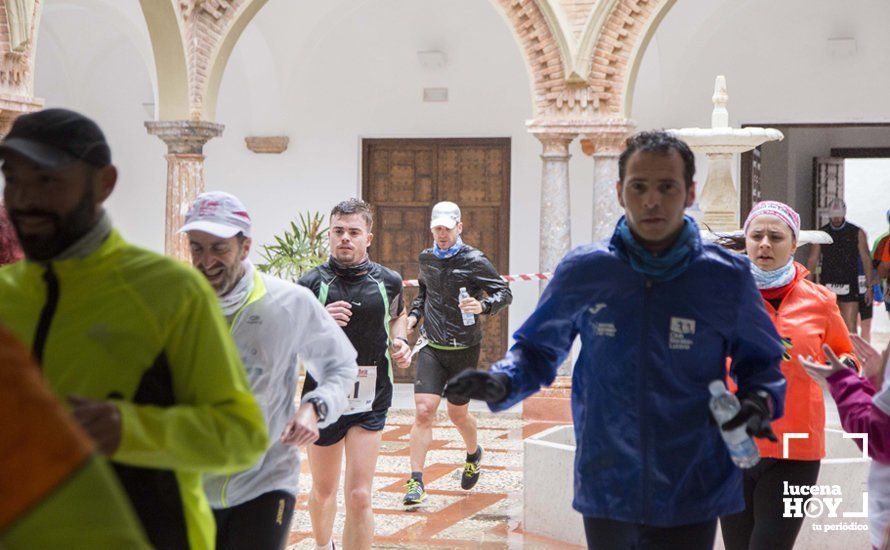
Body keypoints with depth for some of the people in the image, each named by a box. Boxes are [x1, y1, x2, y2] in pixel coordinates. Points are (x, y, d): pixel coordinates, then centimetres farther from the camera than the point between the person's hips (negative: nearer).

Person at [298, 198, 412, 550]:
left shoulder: (388, 281, 0)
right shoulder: (312, 283, -7)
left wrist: (400, 343, 1)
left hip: (370, 402, 0)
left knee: (359, 496, -11)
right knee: (323, 491, 18)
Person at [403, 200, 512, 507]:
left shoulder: (474, 261, -8)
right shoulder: (426, 258, 7)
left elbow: (505, 293, -6)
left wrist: (483, 306, -25)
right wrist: (414, 314, 9)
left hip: (464, 349, -2)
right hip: (431, 347, 2)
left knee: (458, 413, 10)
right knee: (424, 410, -12)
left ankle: (473, 454, 44)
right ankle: (416, 482, -9)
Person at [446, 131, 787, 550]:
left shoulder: (727, 278, -3)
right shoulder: (583, 271, -2)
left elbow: (761, 361, 10)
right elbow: (537, 349, 12)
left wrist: (759, 401, -12)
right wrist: (501, 383, -9)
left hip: (690, 499, -1)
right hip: (606, 494, 1)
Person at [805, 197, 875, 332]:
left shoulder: (857, 233, 2)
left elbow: (866, 260, 3)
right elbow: (812, 260, 7)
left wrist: (869, 286, -3)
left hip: (849, 287, -2)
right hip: (827, 287, 2)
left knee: (850, 329, -7)